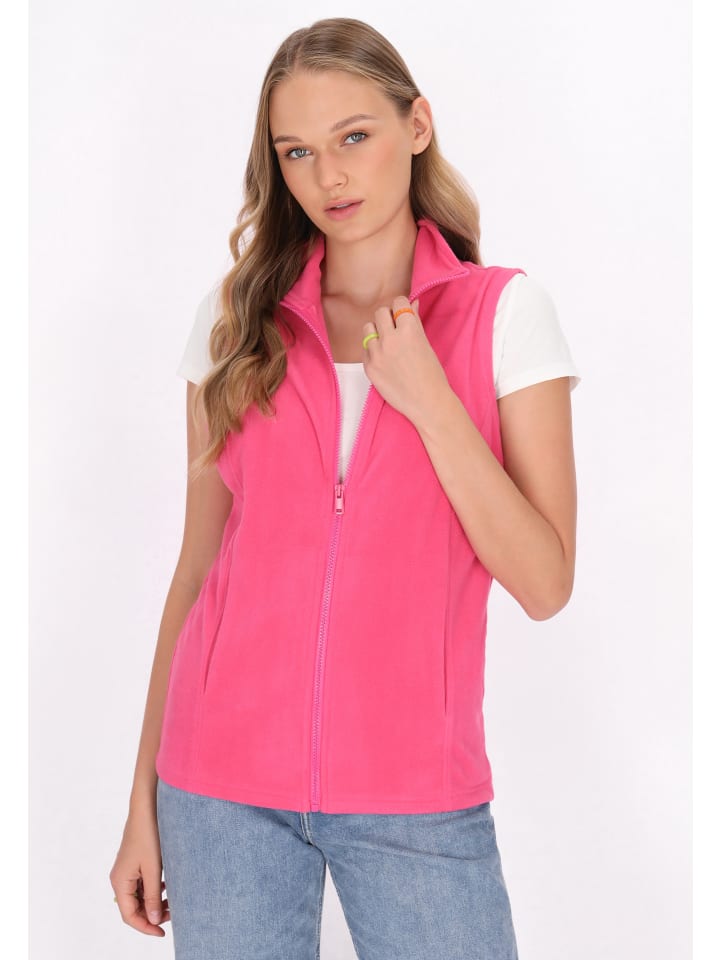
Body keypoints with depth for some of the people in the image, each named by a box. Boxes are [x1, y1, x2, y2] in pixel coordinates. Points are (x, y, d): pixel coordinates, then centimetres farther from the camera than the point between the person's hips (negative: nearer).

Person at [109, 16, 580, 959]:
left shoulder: (502, 310, -2)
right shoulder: (237, 317, 4)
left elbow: (544, 583, -7)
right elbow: (198, 565, 6)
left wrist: (426, 398, -16)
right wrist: (145, 802, 6)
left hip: (415, 792, -1)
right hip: (225, 781, 2)